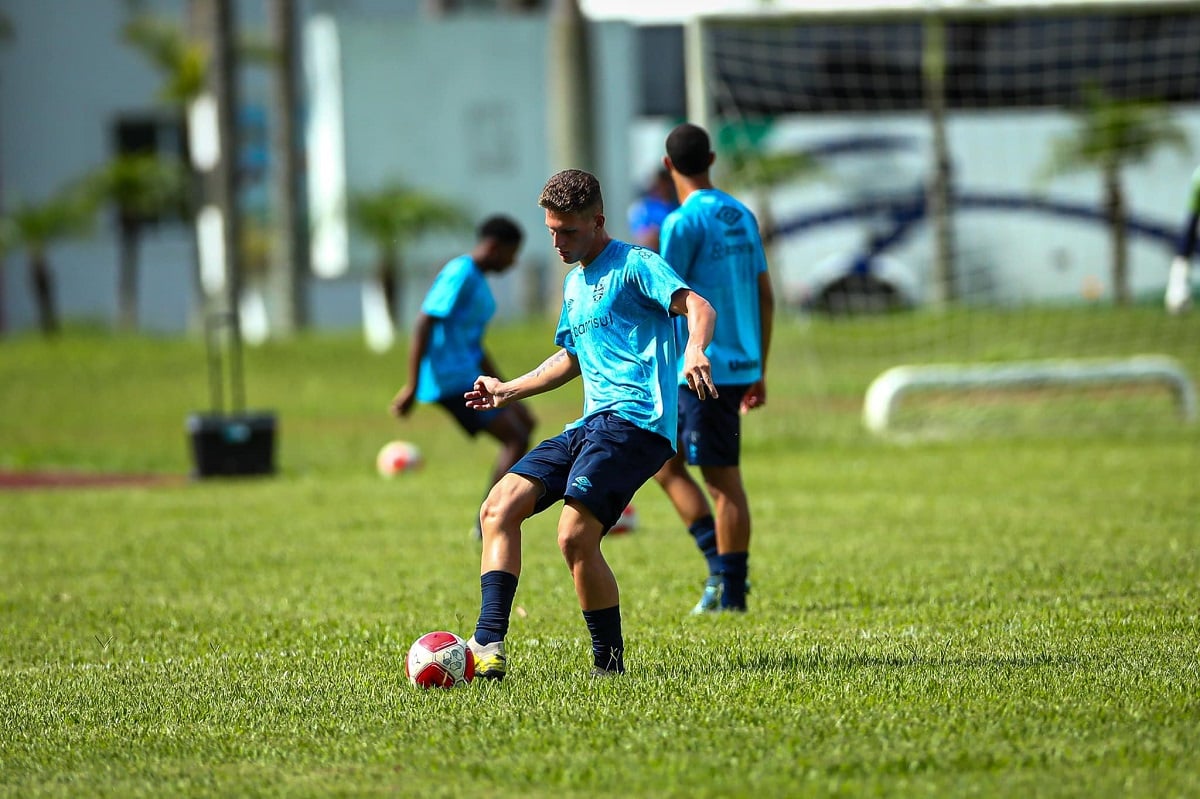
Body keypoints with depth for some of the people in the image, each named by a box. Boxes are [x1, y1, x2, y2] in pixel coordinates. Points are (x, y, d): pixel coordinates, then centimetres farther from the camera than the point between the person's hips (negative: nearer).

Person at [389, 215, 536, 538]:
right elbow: (423, 325, -22)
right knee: (515, 438, -12)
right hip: (451, 379, -11)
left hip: (467, 376, 11)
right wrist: (412, 386, -25)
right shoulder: (459, 275, -15)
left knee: (524, 423, 17)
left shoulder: (477, 280, 17)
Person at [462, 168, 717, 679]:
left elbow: (697, 306, -19)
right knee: (499, 507, -6)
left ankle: (609, 663, -9)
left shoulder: (633, 266, -3)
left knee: (575, 537, -23)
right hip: (591, 424, 9)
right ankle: (489, 646, -13)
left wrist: (694, 351, -40)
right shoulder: (574, 284, 25)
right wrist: (510, 390, 38)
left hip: (635, 421, -9)